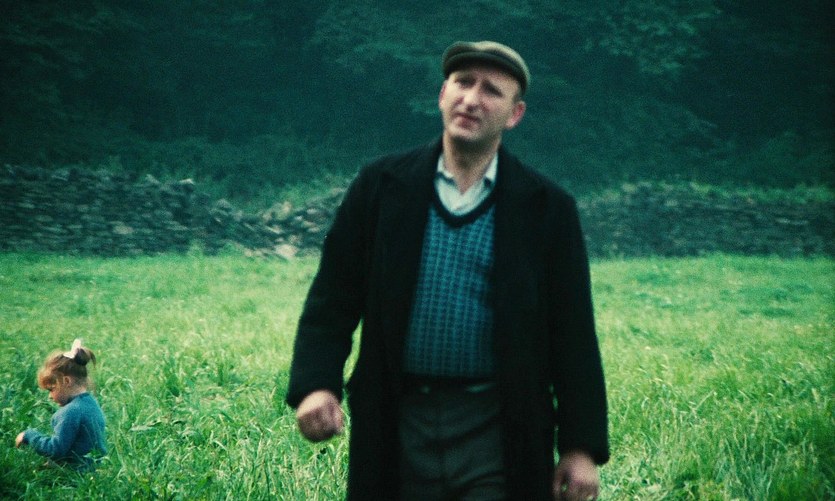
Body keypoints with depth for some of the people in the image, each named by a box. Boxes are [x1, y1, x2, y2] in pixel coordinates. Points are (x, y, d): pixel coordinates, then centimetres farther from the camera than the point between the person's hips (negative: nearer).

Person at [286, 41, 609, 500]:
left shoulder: (548, 208, 2)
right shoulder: (380, 186, 4)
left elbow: (573, 335, 2)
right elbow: (332, 301, 4)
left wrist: (582, 447, -1)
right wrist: (315, 386, -12)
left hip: (497, 431, -1)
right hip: (398, 425, 2)